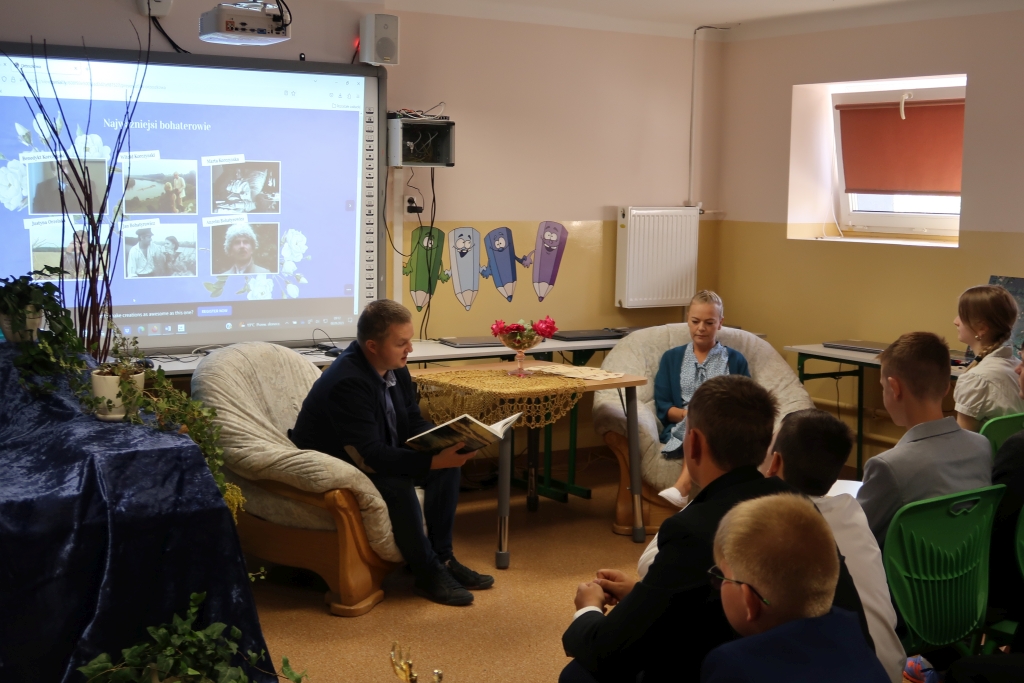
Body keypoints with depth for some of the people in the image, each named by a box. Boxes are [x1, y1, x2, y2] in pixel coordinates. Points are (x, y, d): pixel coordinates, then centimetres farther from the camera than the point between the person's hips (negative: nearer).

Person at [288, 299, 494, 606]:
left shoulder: (395, 367, -4)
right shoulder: (347, 382, -31)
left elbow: (413, 423, 4)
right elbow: (369, 456, -34)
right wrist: (434, 461, -39)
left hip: (378, 457, 9)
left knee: (450, 462, -7)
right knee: (396, 484, -34)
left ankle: (442, 556, 1)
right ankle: (429, 573, -16)